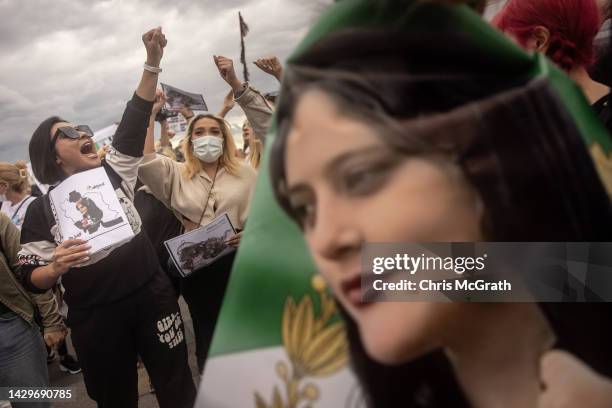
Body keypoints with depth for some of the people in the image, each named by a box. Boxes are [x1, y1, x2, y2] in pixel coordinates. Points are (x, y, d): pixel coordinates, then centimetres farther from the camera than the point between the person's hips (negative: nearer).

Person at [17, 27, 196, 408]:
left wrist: (152, 61, -14)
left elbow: (135, 121, -6)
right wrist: (54, 268, -25)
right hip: (95, 318, -1)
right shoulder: (42, 208, -3)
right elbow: (30, 278, -2)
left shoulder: (113, 172, 3)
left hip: (152, 296, 2)